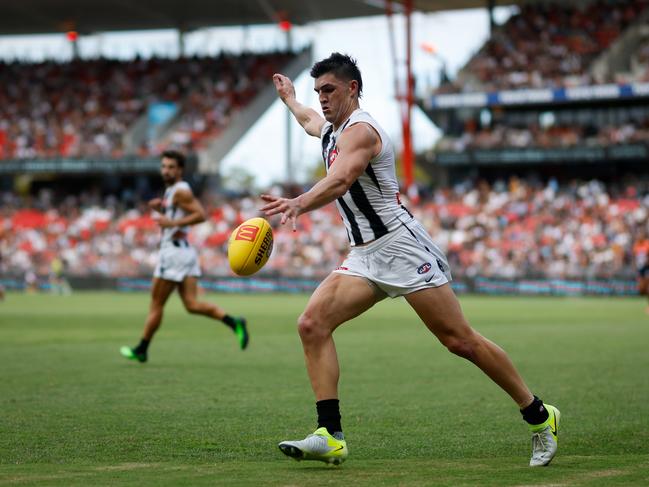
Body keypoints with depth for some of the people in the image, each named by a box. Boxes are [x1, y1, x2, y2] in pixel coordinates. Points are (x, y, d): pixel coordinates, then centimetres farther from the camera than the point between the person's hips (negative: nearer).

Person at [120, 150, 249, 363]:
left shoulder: (180, 191, -12)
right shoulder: (170, 191, 18)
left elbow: (201, 215, -21)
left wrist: (172, 222, -24)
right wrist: (161, 209, 12)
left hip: (175, 251, -10)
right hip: (184, 251, 10)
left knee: (156, 304, 1)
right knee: (192, 304, 0)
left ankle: (142, 350, 11)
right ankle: (234, 323, -9)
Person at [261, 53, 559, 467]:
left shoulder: (359, 130, -13)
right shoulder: (331, 128, 16)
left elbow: (340, 181, -34)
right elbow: (308, 119, 44)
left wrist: (298, 204, -50)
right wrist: (289, 98, 61)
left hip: (402, 246, -9)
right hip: (364, 257, 9)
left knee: (460, 340, -7)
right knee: (312, 324, -10)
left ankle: (539, 416, 8)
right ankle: (331, 437, -12)